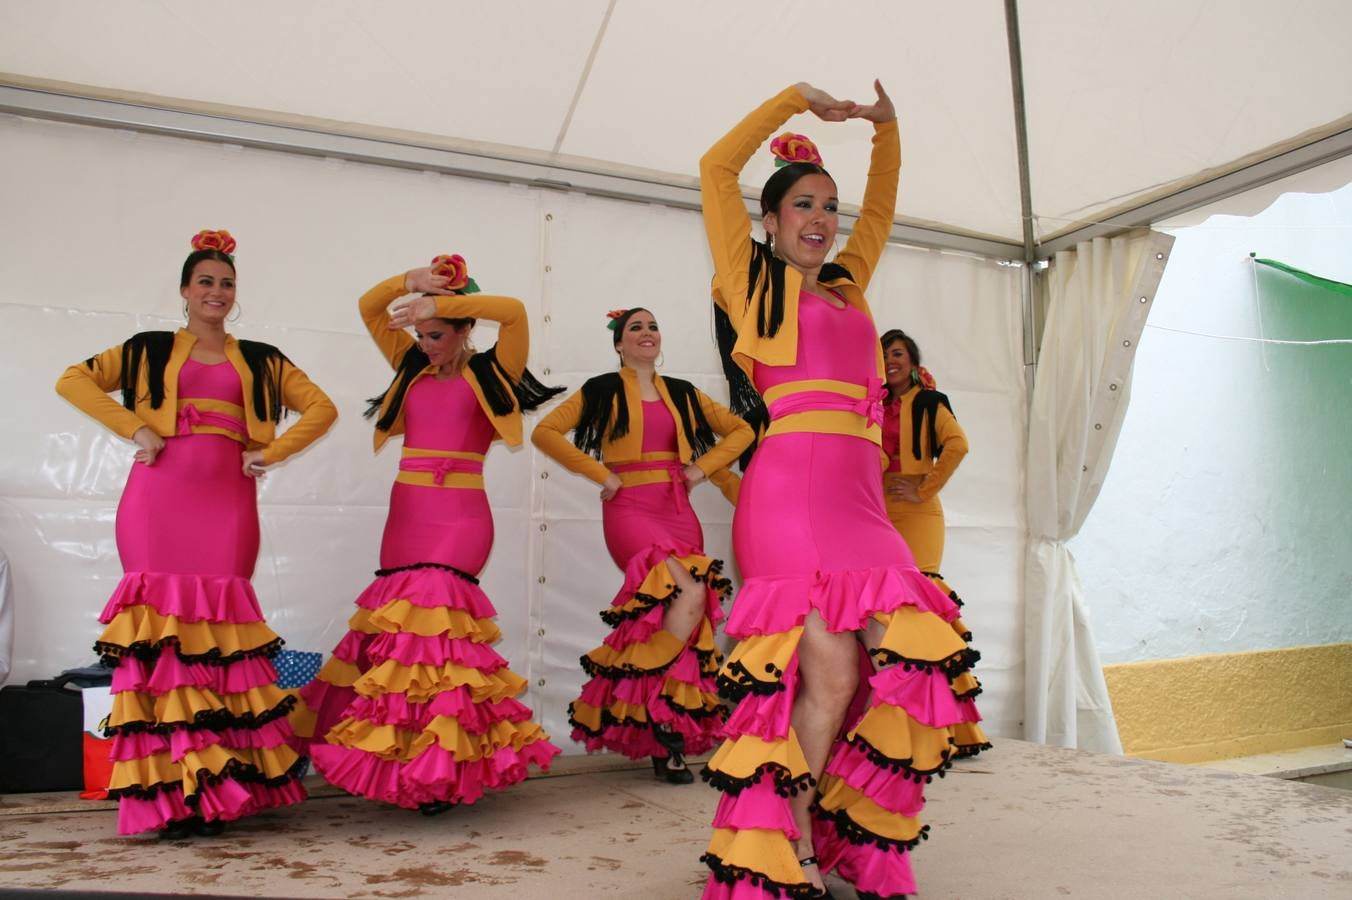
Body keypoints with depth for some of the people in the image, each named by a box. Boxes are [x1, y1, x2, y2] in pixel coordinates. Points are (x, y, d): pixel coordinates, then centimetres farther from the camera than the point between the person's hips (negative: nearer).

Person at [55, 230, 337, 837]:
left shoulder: (260, 360, 17)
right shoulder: (150, 349, 15)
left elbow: (321, 407, 14)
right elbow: (73, 380, 9)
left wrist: (270, 452, 2)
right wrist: (135, 428, -3)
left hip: (227, 503, 1)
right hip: (159, 498, -1)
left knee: (222, 627, -4)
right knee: (163, 623, -7)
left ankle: (217, 785, 2)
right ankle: (168, 791, -3)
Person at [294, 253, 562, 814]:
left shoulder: (490, 373, 3)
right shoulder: (412, 367, 18)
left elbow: (514, 312, -14)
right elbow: (368, 307, 17)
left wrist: (439, 304, -17)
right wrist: (409, 282, -1)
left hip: (460, 515, -6)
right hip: (406, 510, 6)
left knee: (428, 606, -18)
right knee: (401, 613, -1)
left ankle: (442, 770, -12)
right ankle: (417, 763, 5)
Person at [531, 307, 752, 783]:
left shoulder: (681, 393, 17)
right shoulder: (603, 390, 7)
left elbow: (741, 430, 22)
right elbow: (545, 432, 0)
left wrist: (704, 465, 6)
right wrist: (601, 474, -6)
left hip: (677, 509, 5)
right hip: (630, 508, -5)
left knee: (691, 611, -4)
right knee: (690, 592, -26)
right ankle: (656, 708, -9)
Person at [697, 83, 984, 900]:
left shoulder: (846, 287, 26)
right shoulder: (752, 279, 11)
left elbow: (881, 210, 39)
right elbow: (717, 168, 7)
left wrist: (887, 128, 31)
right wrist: (797, 99, 14)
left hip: (861, 496, 7)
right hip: (791, 489, -6)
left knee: (908, 656, -5)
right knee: (829, 665, -15)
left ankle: (841, 827, 12)